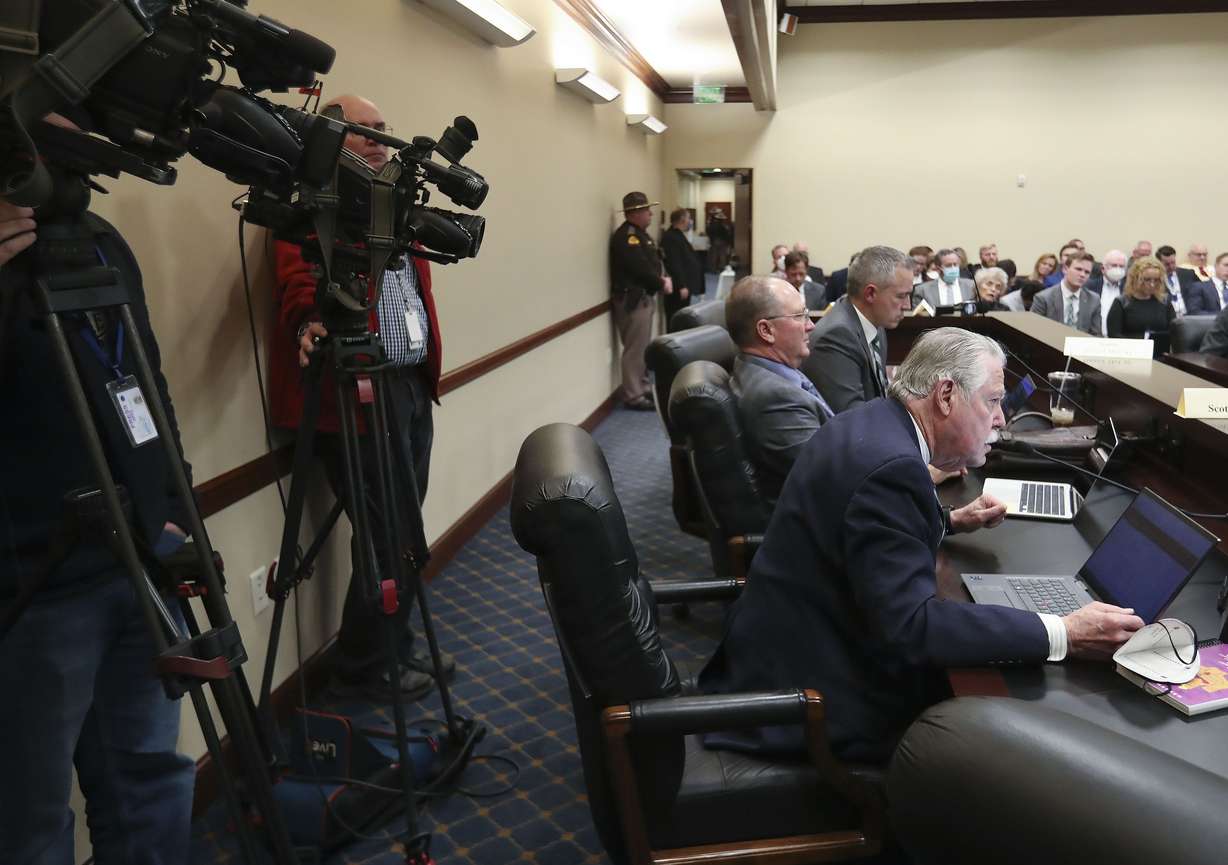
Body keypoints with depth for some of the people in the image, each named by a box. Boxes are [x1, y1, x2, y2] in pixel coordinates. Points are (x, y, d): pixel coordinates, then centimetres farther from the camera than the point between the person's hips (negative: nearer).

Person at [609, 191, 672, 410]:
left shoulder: (639, 233, 17)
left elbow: (652, 262, 18)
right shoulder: (626, 235, -17)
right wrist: (662, 284, -10)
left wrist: (662, 278, -2)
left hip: (642, 297, 11)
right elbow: (640, 268, -24)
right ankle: (633, 396, -2)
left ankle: (642, 389, 26)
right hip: (632, 299, -11)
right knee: (635, 349, -7)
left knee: (642, 347, 16)